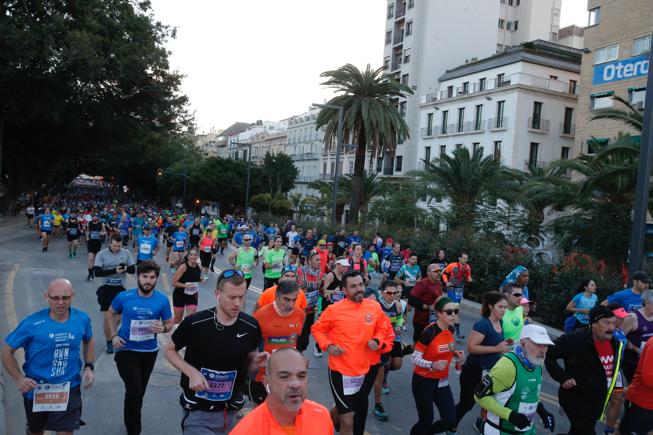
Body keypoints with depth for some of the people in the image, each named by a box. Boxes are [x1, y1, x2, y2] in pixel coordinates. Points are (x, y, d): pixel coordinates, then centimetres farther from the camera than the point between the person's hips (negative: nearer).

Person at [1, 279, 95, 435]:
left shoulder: (82, 319, -10)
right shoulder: (32, 323, -19)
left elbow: (88, 340, 11)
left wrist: (89, 366, -1)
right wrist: (19, 379, -19)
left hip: (69, 388, 0)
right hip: (36, 389, 0)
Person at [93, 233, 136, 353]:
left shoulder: (126, 253, -2)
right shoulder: (102, 254, -8)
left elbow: (133, 269, 4)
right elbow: (96, 272, -15)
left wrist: (126, 269, -19)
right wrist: (114, 270, -26)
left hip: (120, 288, 2)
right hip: (106, 289, -2)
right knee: (108, 317, 0)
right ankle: (109, 343, 15)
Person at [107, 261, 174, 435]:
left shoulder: (162, 300, -15)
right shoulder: (124, 297, -15)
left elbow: (170, 323, -3)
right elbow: (112, 313, 5)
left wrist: (163, 328, -26)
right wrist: (113, 335, -5)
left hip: (149, 351, 2)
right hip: (126, 350, -2)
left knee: (139, 391, 21)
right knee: (134, 390, -17)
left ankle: (131, 421, 49)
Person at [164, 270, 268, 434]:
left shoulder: (251, 326, -10)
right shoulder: (194, 323, -18)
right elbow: (169, 350, -2)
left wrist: (257, 363, -17)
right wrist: (192, 372, -17)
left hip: (230, 410, 4)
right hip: (197, 411, -3)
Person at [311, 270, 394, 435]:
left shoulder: (375, 307, -5)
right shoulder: (334, 310, -14)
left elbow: (384, 330, 10)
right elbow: (316, 329, -1)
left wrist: (377, 341, -10)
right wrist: (328, 345, -16)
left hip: (367, 368, 5)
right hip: (341, 369, -4)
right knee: (348, 420, 1)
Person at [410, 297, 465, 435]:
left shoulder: (451, 330, -2)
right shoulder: (429, 332, -24)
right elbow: (415, 358, -21)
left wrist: (455, 353, -3)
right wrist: (432, 365, -36)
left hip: (442, 381, 7)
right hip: (423, 381, -7)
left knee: (450, 421, 4)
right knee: (426, 420, 2)